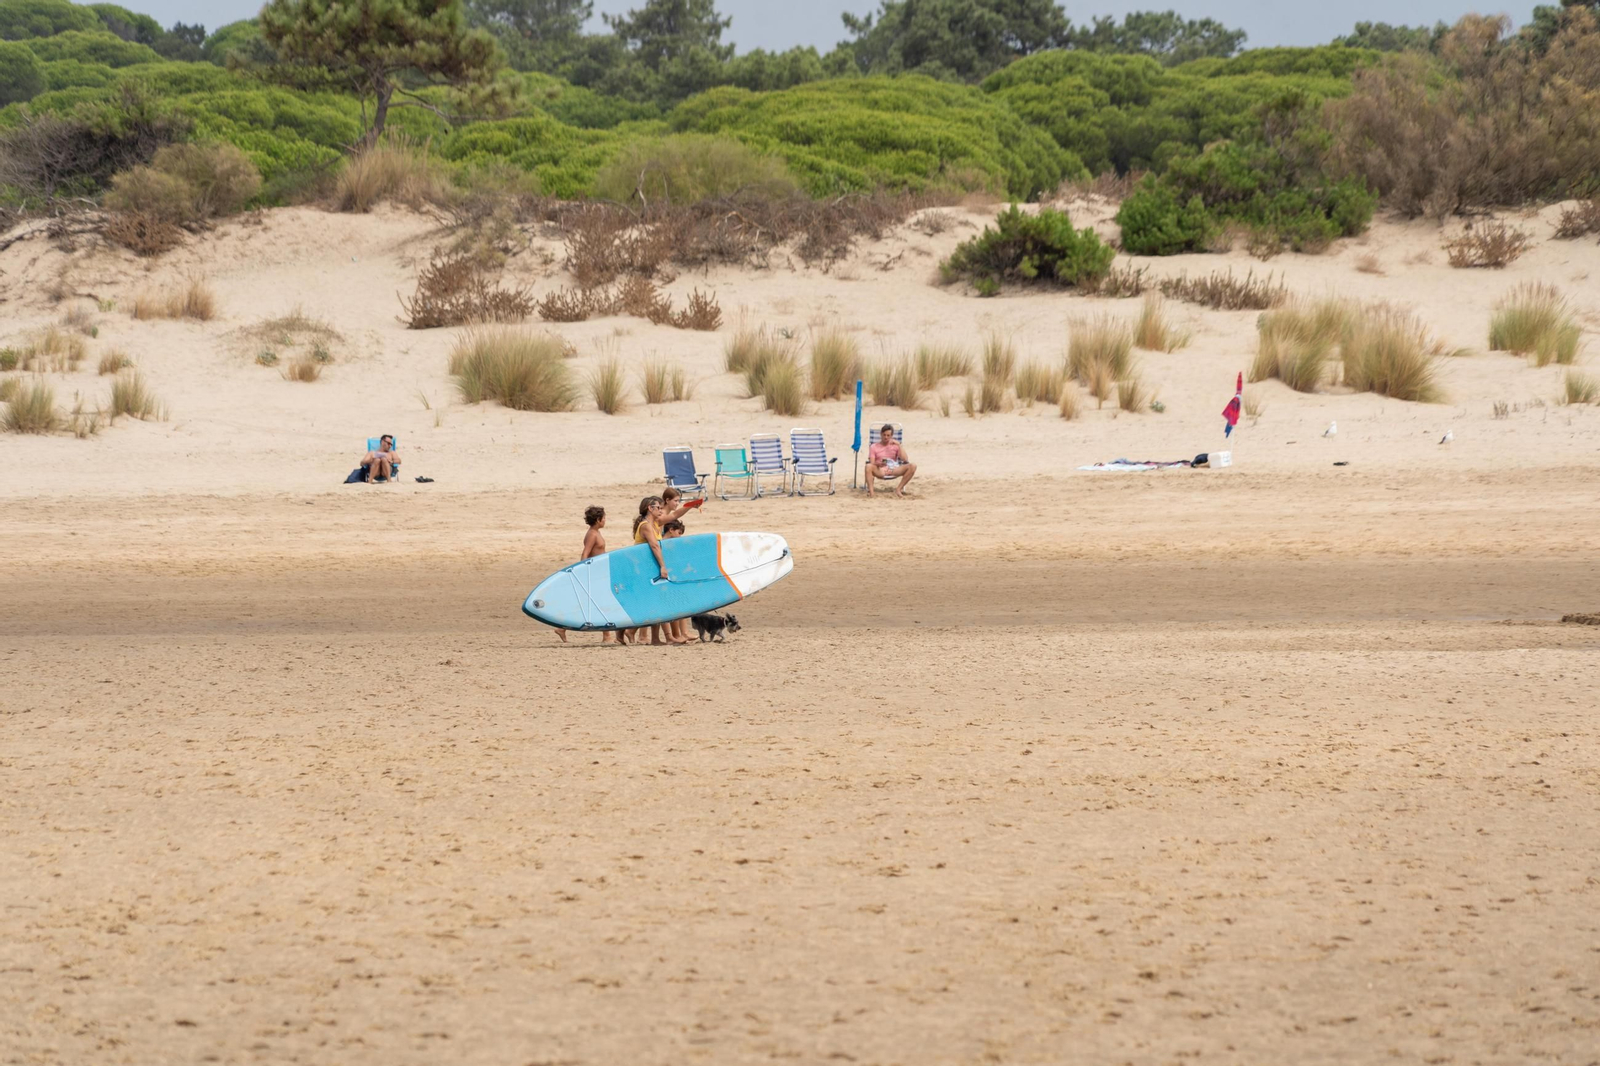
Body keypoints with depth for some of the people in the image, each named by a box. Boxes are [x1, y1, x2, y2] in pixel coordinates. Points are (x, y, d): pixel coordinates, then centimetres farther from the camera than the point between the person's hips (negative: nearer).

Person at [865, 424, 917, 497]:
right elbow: (871, 463, -1)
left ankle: (899, 489, -17)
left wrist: (899, 445, -3)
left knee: (913, 466, -22)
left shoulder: (895, 445, 15)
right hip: (880, 471, -2)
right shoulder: (874, 447, 11)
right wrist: (878, 463, -24)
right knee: (868, 466, -36)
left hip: (893, 471, 2)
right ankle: (870, 491, -33)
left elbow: (905, 460, 2)